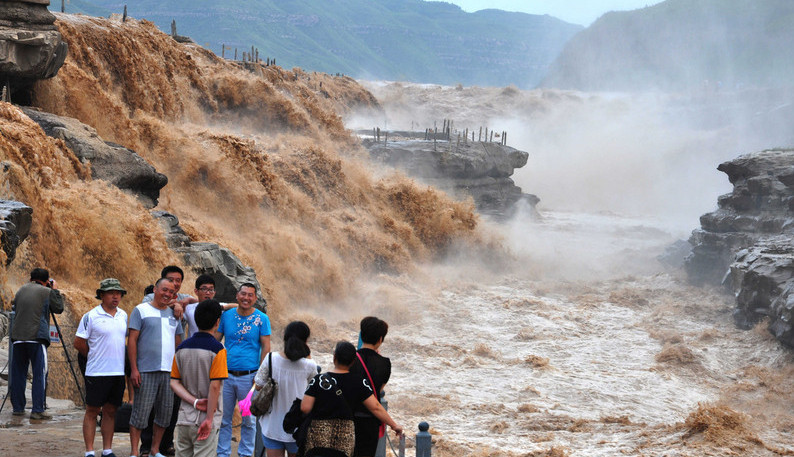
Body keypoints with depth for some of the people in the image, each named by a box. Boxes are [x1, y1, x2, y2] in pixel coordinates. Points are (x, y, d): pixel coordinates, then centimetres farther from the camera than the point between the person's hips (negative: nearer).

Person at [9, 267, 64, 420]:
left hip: (18, 337, 4)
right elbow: (59, 308, 8)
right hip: (37, 338, -4)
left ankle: (17, 407, 15)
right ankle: (37, 410, -9)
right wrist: (55, 290, 18)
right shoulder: (47, 292, 1)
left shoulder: (21, 290, 14)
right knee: (39, 374, -3)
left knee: (18, 374, 11)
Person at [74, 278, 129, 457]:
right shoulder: (91, 316, -7)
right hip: (97, 373, -5)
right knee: (92, 411, 0)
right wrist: (93, 356, 5)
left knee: (110, 411, 10)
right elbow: (79, 343, -4)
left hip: (118, 373, 5)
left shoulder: (123, 316, 11)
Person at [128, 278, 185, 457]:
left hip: (170, 372, 5)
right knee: (141, 412, -4)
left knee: (165, 413, 7)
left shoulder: (174, 314, 15)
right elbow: (132, 340, -4)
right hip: (146, 371, -5)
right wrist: (133, 369, -11)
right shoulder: (141, 310, 0)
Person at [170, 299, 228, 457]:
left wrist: (194, 402, -7)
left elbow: (174, 383, 2)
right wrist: (209, 419, -14)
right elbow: (214, 386, -17)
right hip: (205, 419, -5)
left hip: (184, 418, 5)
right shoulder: (217, 349, -12)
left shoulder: (182, 347, 4)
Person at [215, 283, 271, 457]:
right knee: (223, 418, 7)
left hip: (249, 376, -2)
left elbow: (266, 347, -3)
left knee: (248, 419, 6)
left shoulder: (261, 319, -2)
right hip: (226, 375, 2)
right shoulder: (227, 315, 6)